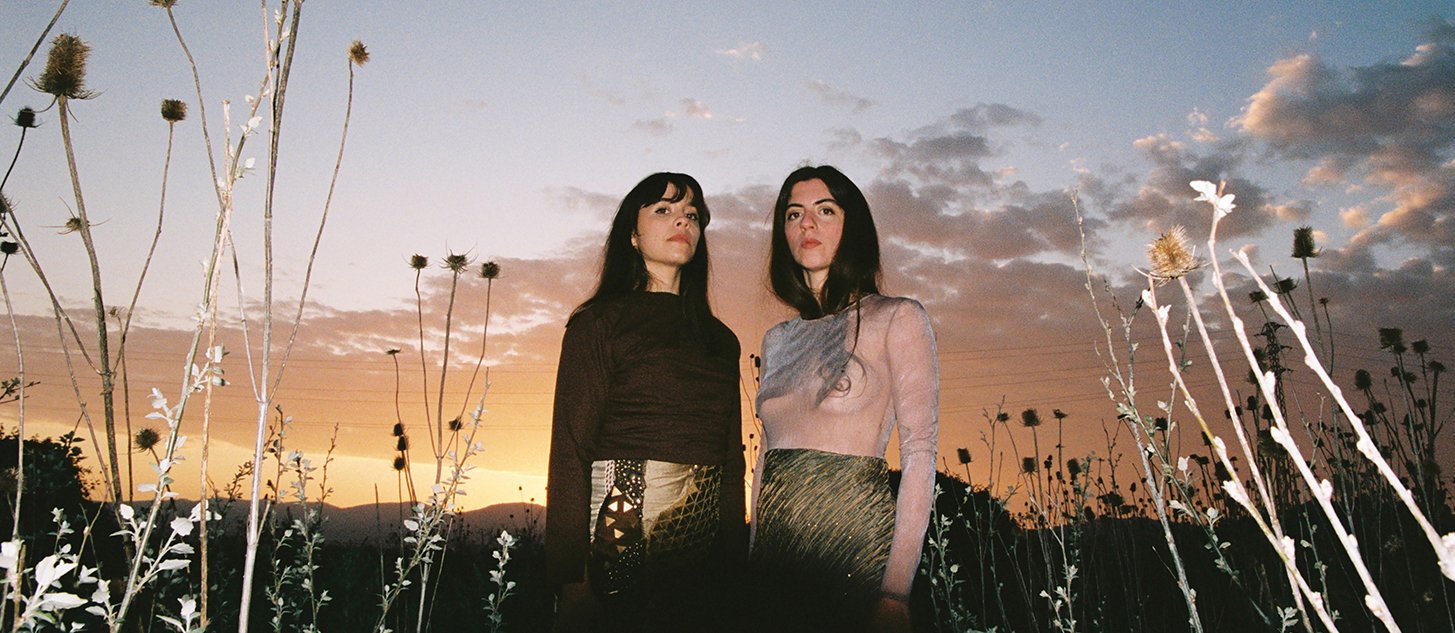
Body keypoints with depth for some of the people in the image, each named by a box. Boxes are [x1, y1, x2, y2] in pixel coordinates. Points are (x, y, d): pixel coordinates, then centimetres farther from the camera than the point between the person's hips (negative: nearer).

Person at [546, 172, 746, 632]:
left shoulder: (721, 340, 13)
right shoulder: (600, 323, -1)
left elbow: (732, 460, 12)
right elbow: (570, 451, -9)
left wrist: (734, 559, 6)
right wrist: (571, 575, -16)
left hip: (707, 537, 5)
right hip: (620, 526, -4)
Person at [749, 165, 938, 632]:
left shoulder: (897, 318, -3)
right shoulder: (777, 340, 13)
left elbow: (919, 455, -10)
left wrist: (895, 590, -17)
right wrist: (752, 563, 9)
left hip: (855, 529, -5)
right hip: (777, 540, 5)